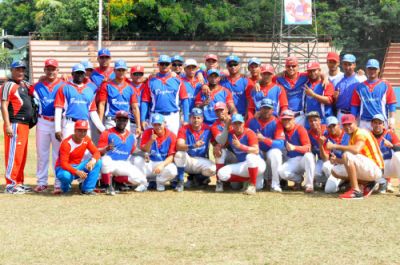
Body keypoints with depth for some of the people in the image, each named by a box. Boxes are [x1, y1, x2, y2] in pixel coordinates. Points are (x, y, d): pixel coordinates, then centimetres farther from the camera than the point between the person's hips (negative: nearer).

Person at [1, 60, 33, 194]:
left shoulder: (25, 84, 18)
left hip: (25, 125, 9)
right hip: (14, 125, -9)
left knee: (22, 155, 12)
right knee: (13, 154, -10)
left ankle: (19, 182, 19)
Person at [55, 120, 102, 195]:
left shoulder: (86, 140, -4)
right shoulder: (66, 143, -22)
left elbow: (96, 152, -8)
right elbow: (63, 163, -28)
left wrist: (92, 161, -33)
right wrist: (77, 172, -43)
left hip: (78, 166, 6)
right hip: (65, 168, -6)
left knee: (98, 162, -17)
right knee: (65, 175, -43)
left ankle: (87, 189, -15)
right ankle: (65, 186, -2)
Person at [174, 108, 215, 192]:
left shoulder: (208, 129, -2)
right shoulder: (184, 129, -9)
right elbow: (179, 146, -25)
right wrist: (194, 146, -43)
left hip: (201, 161, 1)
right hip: (187, 160, -1)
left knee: (212, 169, -28)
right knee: (179, 154, -34)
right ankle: (180, 182, -17)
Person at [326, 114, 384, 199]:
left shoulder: (361, 132, -9)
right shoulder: (352, 137, 18)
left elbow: (356, 150, -31)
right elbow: (350, 162, 13)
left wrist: (335, 146, -28)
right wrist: (336, 160, -5)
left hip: (376, 169, -10)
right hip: (366, 169, 10)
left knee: (346, 155, -28)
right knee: (335, 171, 7)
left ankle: (356, 191, -26)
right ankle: (368, 184, 5)